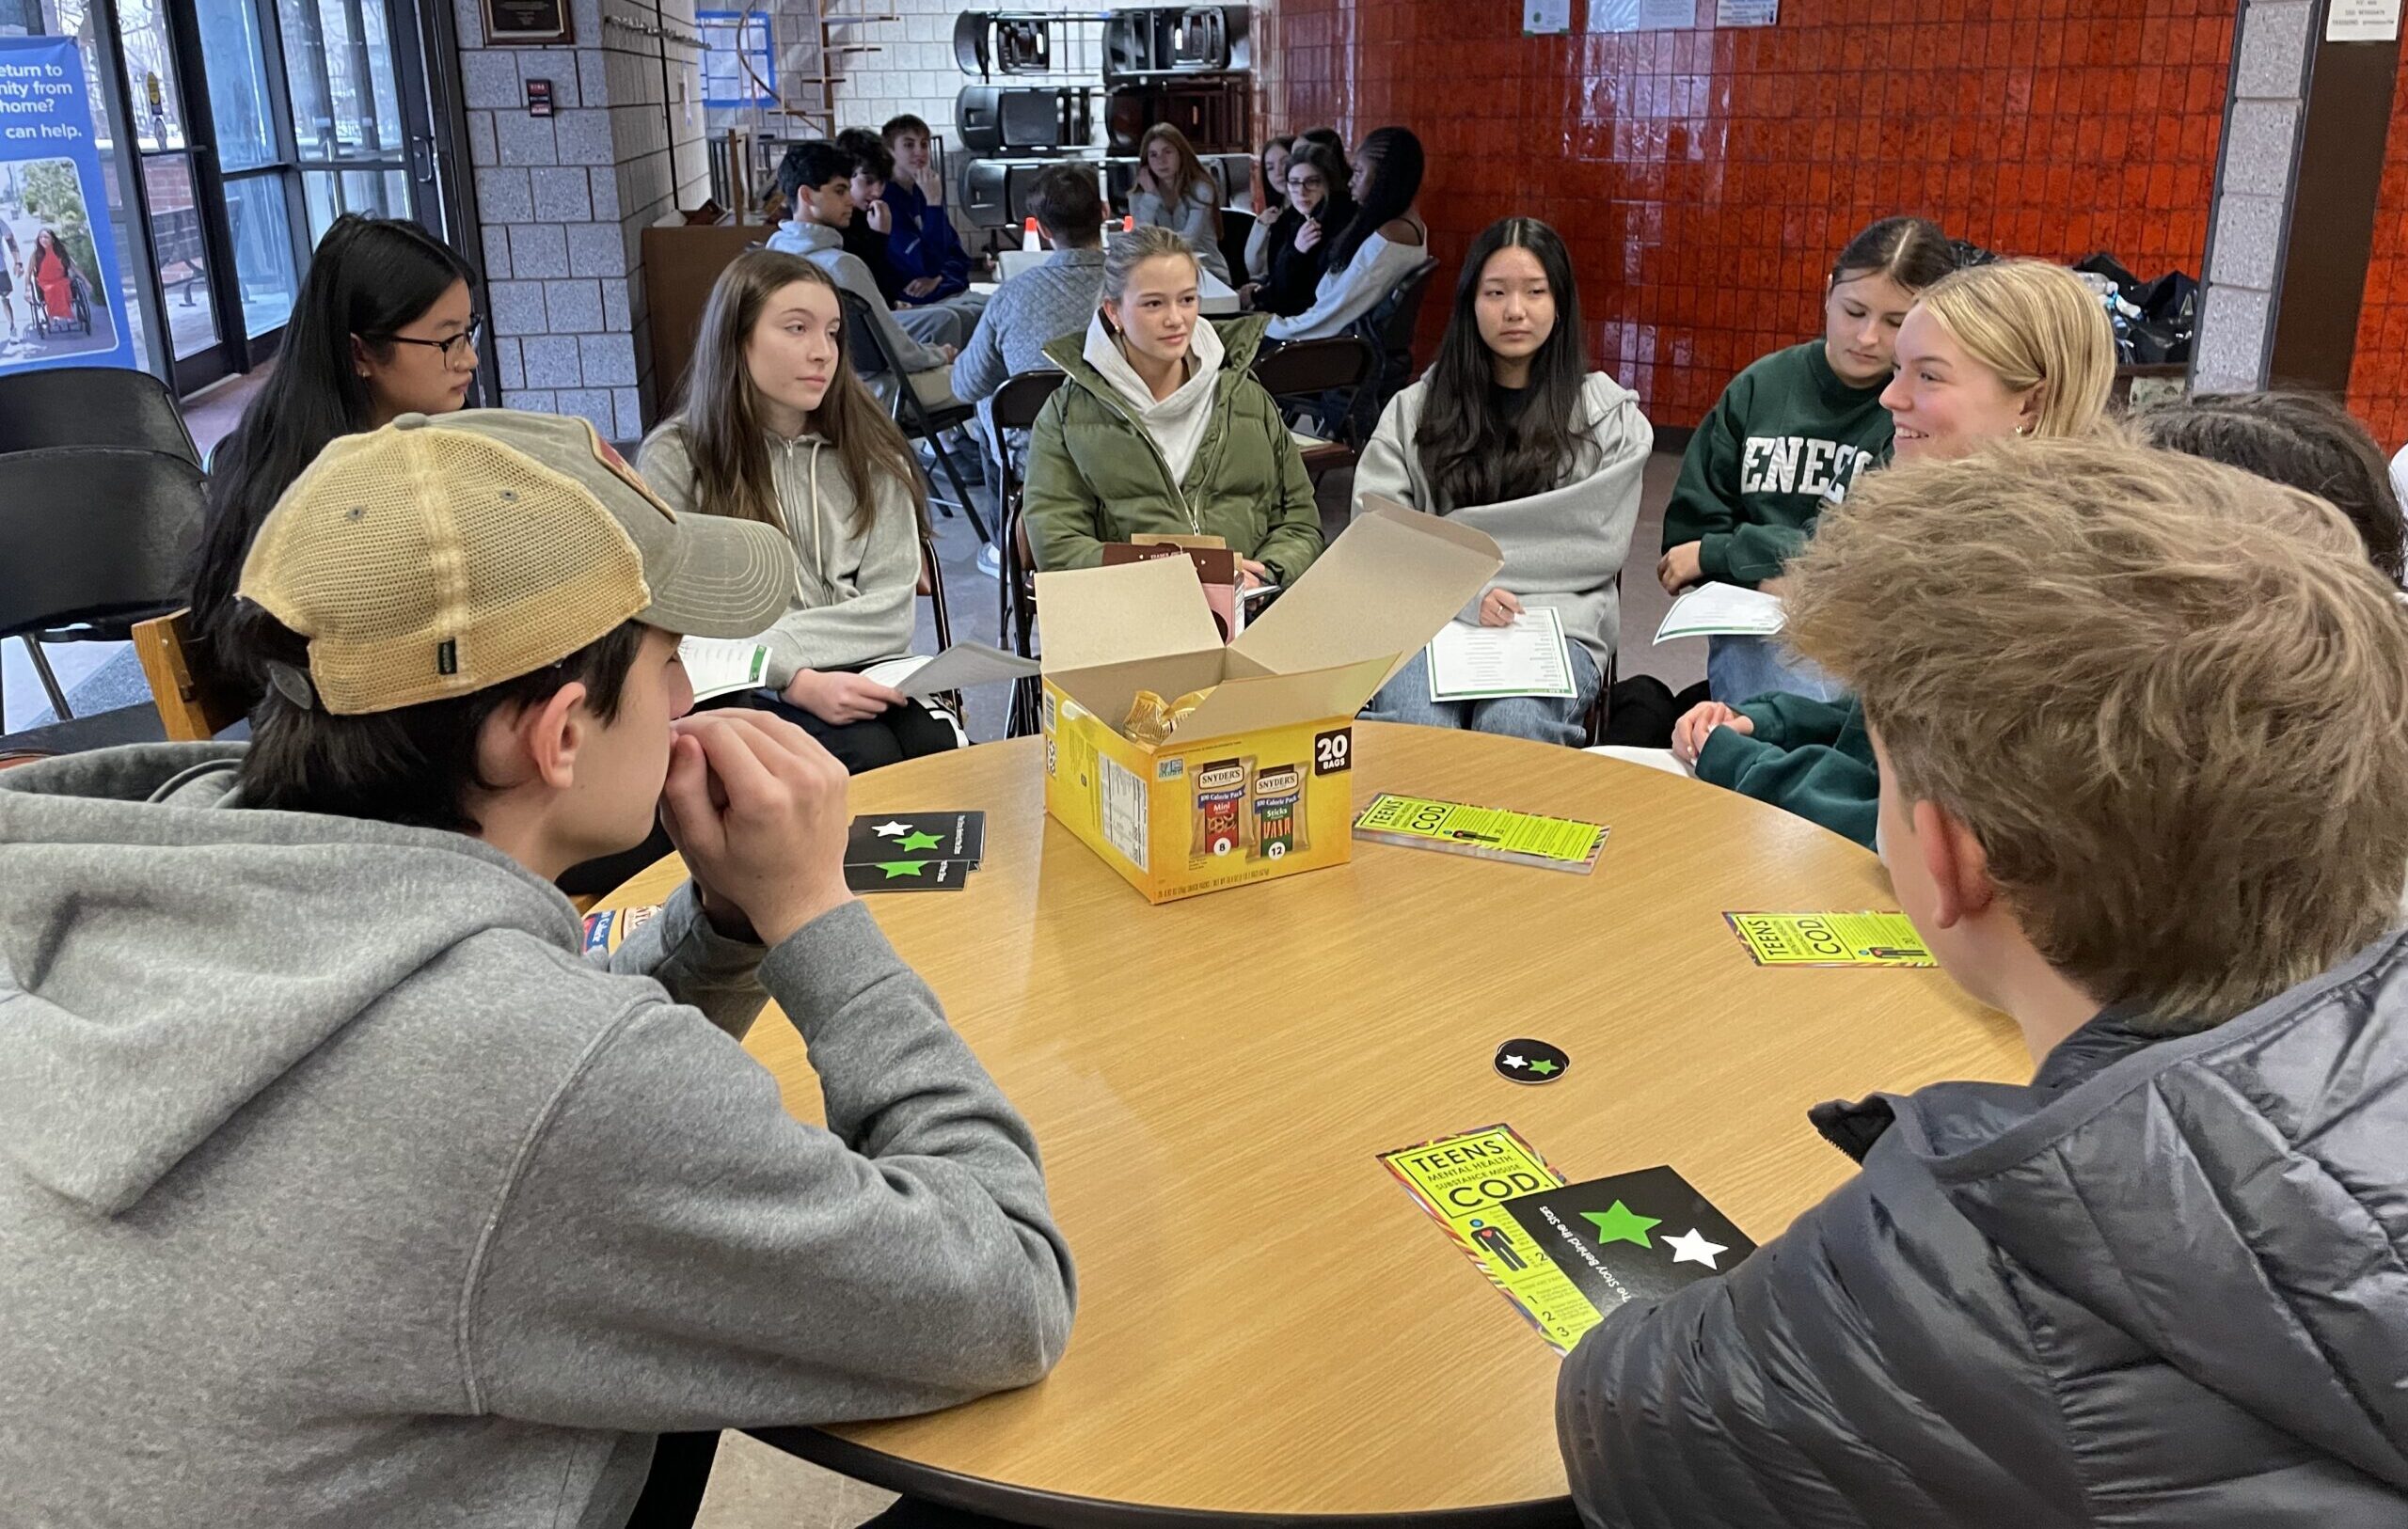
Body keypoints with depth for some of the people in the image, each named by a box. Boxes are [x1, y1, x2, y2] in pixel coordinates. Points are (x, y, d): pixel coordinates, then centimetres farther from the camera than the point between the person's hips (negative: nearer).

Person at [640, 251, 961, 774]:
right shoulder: (674, 459, 0)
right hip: (742, 689, -2)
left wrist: (774, 641, -14)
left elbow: (892, 611, 0)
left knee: (937, 742, -29)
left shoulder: (868, 447, 7)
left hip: (859, 675, 3)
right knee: (867, 755, -32)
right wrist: (794, 680, -22)